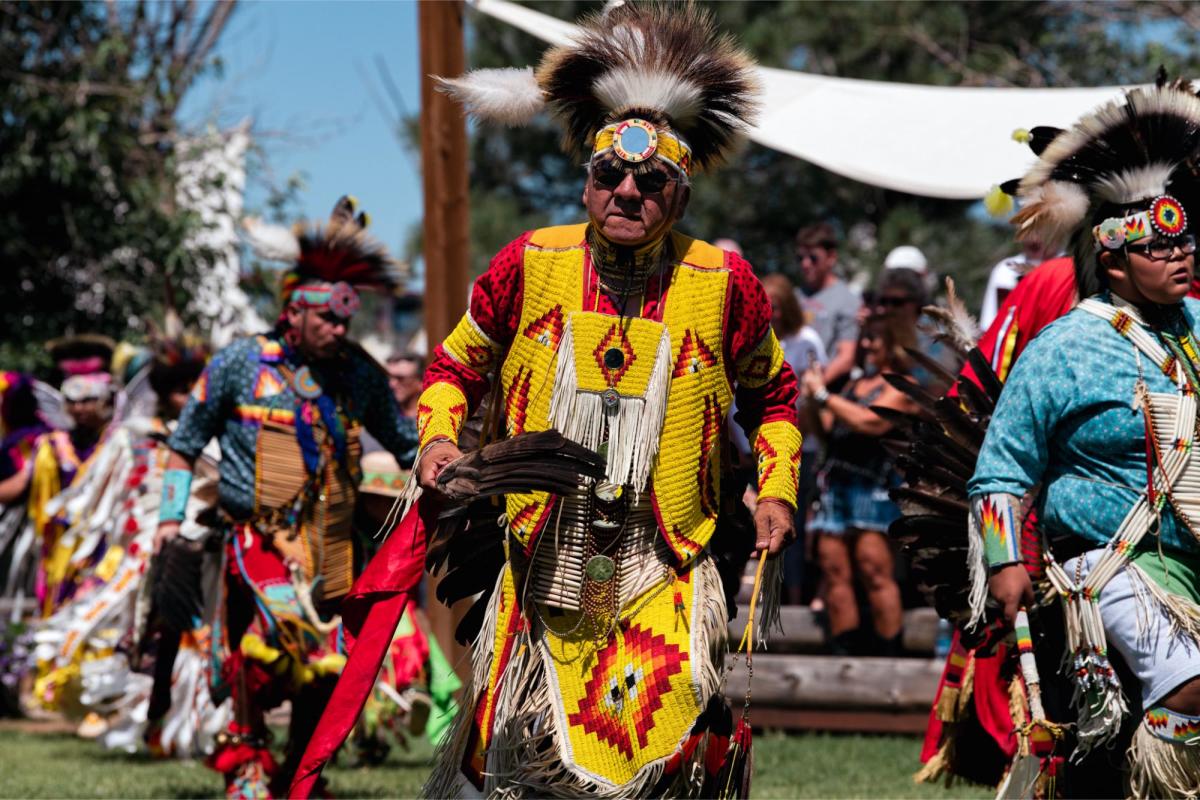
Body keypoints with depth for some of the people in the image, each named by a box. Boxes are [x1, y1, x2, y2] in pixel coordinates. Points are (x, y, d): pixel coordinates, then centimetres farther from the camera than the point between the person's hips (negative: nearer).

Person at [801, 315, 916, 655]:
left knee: (874, 571, -14)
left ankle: (889, 654, -13)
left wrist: (824, 395, -6)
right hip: (836, 480, 7)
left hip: (873, 483, -7)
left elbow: (870, 422, -12)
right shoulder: (854, 385, 25)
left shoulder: (901, 387, 2)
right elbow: (828, 428, 23)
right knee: (834, 570, -1)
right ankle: (843, 653, 0)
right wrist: (814, 401, 6)